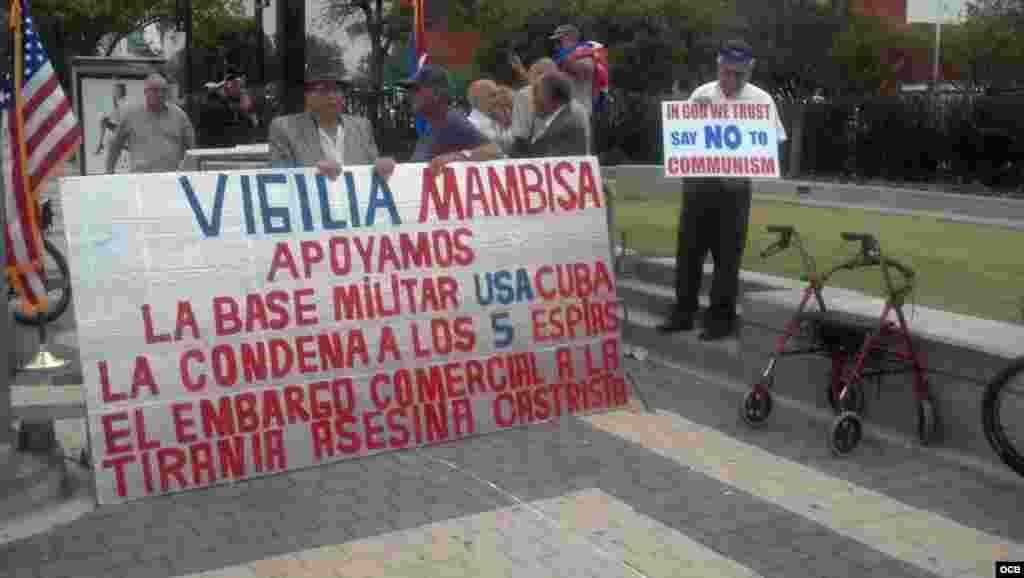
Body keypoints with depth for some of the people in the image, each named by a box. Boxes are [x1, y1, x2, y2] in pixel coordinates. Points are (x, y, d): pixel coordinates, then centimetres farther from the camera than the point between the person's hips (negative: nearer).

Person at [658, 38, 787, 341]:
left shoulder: (761, 100, 0)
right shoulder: (701, 94, 6)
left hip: (734, 186, -2)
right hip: (697, 182, 3)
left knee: (727, 256, 3)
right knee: (689, 250, 8)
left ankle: (721, 318, 13)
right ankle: (683, 312, 19)